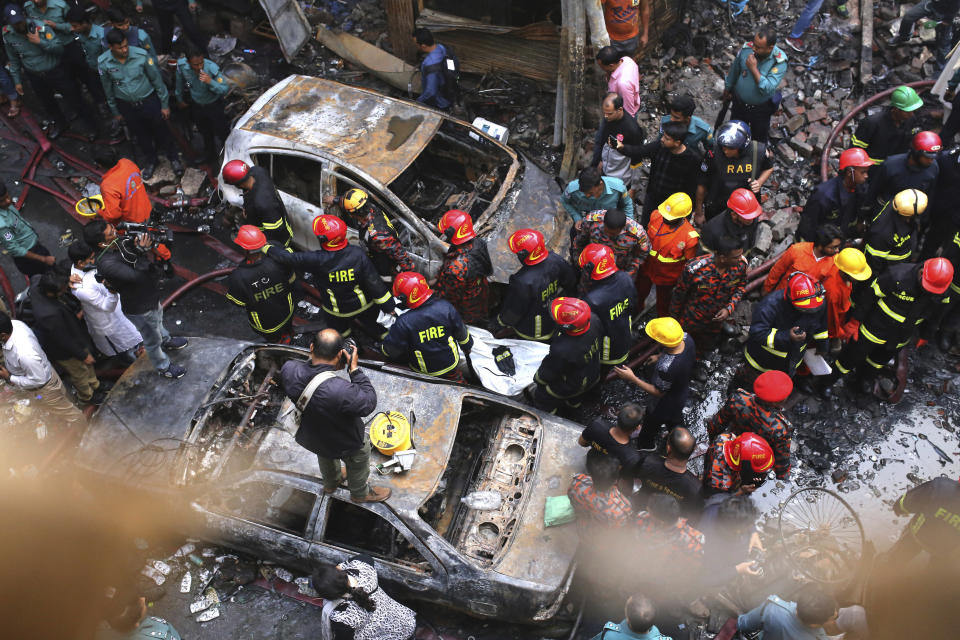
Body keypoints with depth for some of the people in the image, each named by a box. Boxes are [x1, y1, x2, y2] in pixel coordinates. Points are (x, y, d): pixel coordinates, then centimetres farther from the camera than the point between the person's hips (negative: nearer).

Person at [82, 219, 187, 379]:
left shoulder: (122, 242, -13)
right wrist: (145, 251, -45)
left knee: (158, 321, 37)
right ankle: (163, 367, 42)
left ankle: (166, 341, 67)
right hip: (140, 308, -8)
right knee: (152, 340, 18)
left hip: (152, 297, 8)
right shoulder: (106, 264, -37)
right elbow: (138, 277, -40)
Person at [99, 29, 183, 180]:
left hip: (149, 101, -2)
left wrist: (165, 104, -4)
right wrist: (115, 111, 9)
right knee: (140, 136, 21)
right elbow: (108, 89, -1)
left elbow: (156, 80, -10)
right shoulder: (103, 63, -17)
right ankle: (150, 161, 47)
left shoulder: (141, 55, -23)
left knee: (161, 132, 15)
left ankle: (174, 158, 41)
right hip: (126, 106, 2)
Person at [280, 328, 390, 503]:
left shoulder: (288, 369, -32)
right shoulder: (340, 390, -49)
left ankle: (330, 484, 69)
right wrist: (355, 369, -28)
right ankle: (360, 493, 60)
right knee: (358, 464, 30)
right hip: (346, 443, -5)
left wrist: (314, 359, -18)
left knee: (326, 457, 39)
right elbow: (369, 403, -29)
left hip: (310, 435, 5)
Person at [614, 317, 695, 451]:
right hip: (682, 393, 6)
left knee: (651, 424, 26)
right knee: (675, 421, 35)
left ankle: (644, 446, 56)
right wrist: (660, 356, -2)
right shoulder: (687, 338, -27)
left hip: (664, 406, -6)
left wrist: (632, 378, -27)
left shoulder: (666, 368, -48)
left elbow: (658, 393, -28)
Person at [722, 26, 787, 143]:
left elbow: (768, 89, -35)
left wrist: (754, 68, -36)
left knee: (759, 138, 21)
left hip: (761, 109, -3)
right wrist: (727, 89, 15)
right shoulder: (746, 49, -19)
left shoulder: (779, 62, -29)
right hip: (739, 103, 3)